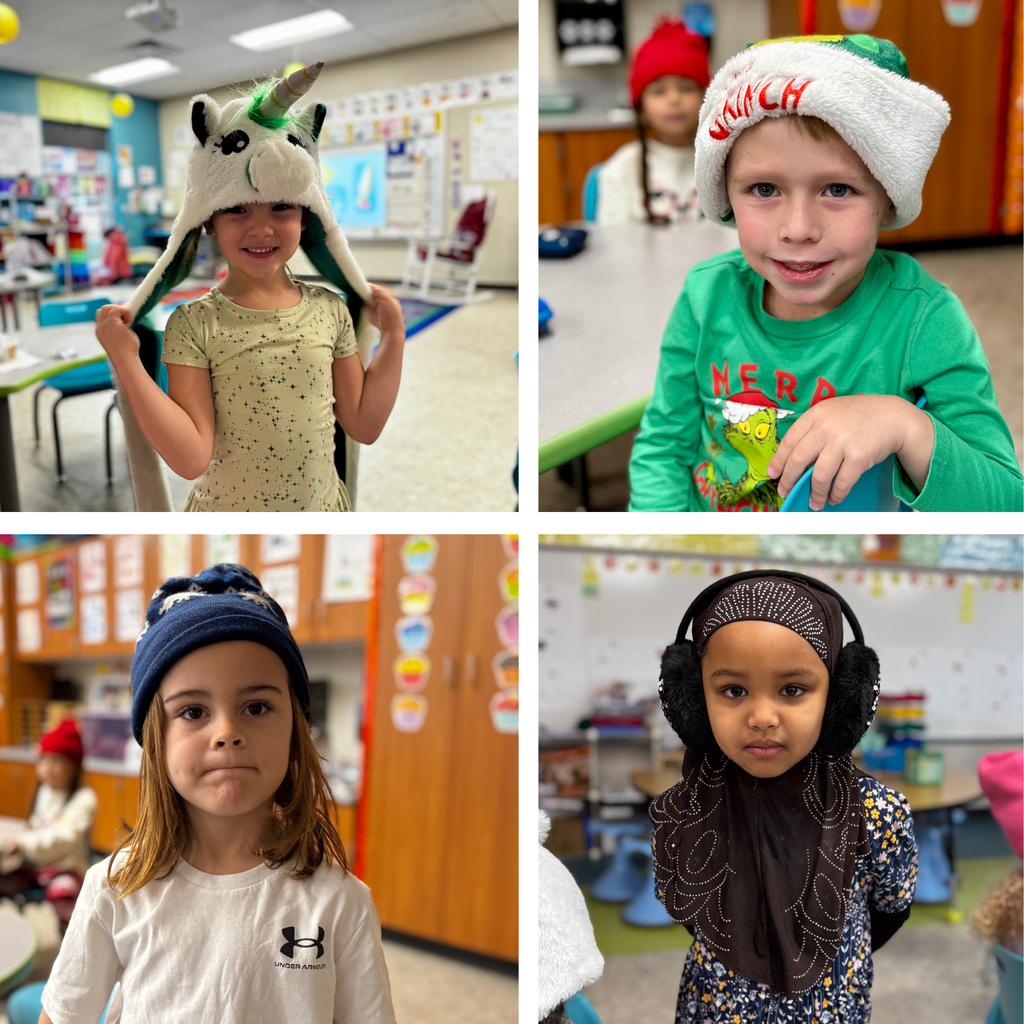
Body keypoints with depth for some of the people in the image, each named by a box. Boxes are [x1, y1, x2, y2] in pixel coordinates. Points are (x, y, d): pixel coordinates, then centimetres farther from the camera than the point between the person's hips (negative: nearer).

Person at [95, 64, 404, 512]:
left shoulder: (330, 310, -4)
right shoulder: (194, 324, -13)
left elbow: (364, 425, 0)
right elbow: (192, 458, -18)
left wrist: (393, 338, -2)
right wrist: (126, 361, -21)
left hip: (320, 511, 3)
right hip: (226, 522, -2)